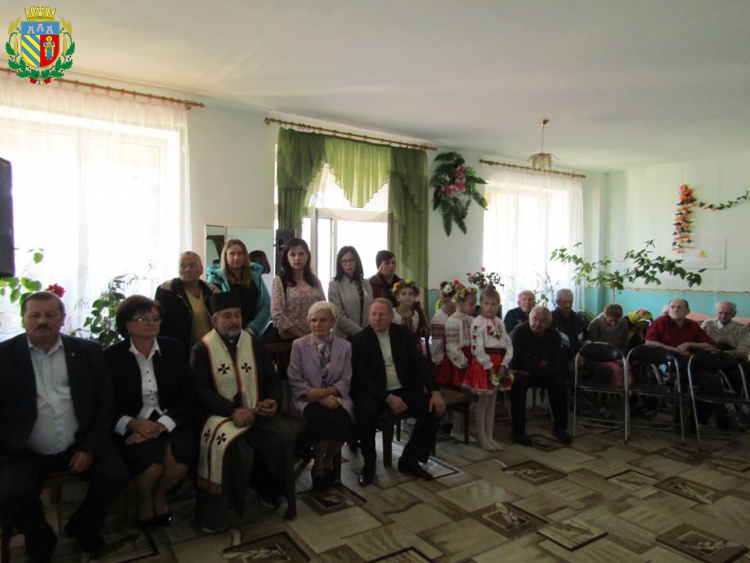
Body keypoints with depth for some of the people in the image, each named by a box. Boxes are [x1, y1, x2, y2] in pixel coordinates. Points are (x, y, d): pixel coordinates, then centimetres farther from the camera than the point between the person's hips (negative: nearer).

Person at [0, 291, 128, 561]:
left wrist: (91, 447, -6)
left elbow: (105, 400, 2)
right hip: (24, 454, -1)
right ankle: (40, 539, 12)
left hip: (79, 447, 1)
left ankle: (82, 528, 17)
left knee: (115, 475, -17)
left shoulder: (87, 351, 4)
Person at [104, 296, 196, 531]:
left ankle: (159, 496, 9)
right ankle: (144, 501, 8)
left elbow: (187, 395, 1)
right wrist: (133, 423, -19)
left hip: (170, 421, 2)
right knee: (149, 458, -29)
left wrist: (162, 424, -15)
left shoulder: (174, 348, 6)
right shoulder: (112, 356, 1)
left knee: (181, 453, -26)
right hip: (131, 427, -1)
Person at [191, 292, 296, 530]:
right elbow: (201, 390, -8)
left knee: (284, 437, -22)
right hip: (222, 414, -3)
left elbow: (273, 380, 12)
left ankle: (268, 490, 6)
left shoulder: (255, 344, 11)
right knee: (227, 444, -33)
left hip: (258, 413, 3)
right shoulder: (202, 349, 1)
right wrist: (232, 411, -22)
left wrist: (274, 401, -10)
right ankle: (216, 511, -12)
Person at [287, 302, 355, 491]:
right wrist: (321, 399, -15)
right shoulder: (299, 345, 3)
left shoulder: (345, 346, 8)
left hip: (335, 398, 2)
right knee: (322, 418, -35)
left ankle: (328, 461, 1)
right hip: (308, 399, -1)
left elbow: (345, 382, 3)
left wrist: (323, 392, -16)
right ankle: (318, 466, -7)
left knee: (343, 421, -31)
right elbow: (295, 381, -3)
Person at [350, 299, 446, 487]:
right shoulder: (359, 339, -4)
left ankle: (409, 459, 0)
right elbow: (361, 377, -11)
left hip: (404, 390, 4)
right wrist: (388, 397, -23)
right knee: (365, 411, -34)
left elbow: (419, 363, 0)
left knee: (434, 409, -17)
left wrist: (435, 391, -13)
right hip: (375, 392, -3)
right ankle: (369, 463, -10)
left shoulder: (403, 333, 6)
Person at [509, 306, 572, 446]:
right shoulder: (519, 331, -17)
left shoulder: (554, 335, -4)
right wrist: (540, 364, -16)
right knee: (518, 383, -34)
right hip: (521, 372, -4)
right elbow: (515, 361, -23)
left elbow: (556, 364, -8)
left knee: (559, 381, -21)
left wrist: (533, 369, -20)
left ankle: (559, 428, -4)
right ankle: (518, 431, -23)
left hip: (543, 373, 4)